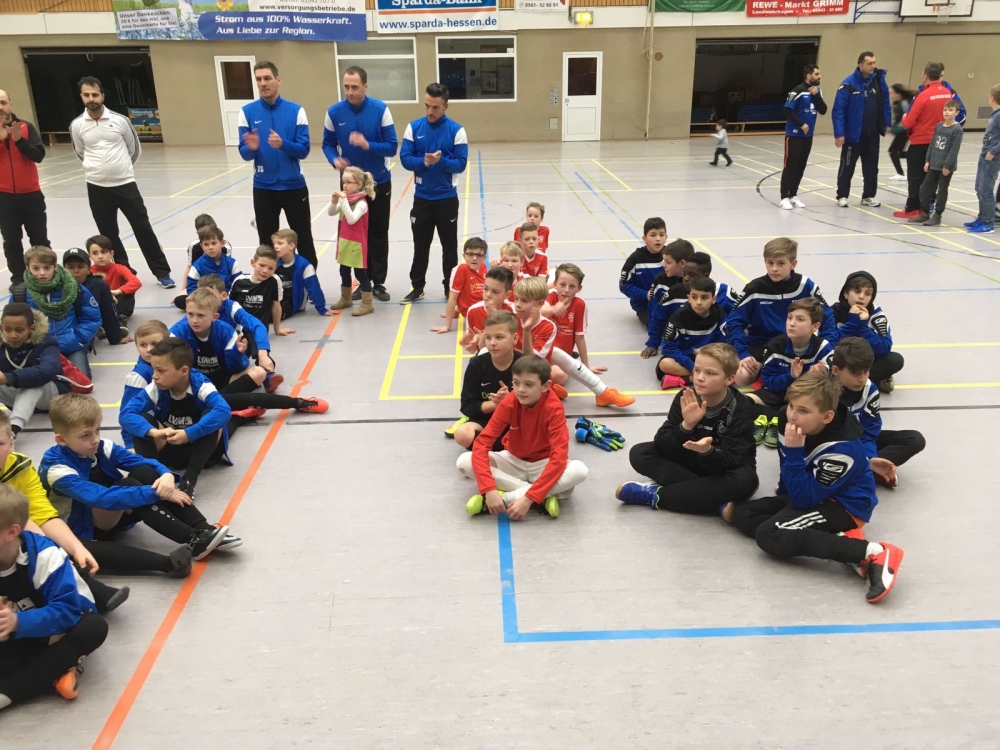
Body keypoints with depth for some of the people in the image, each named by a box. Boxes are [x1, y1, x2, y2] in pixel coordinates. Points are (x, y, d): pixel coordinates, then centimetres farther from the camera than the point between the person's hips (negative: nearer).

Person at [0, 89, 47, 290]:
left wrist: (19, 139, -23)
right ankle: (18, 279, 13)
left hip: (31, 194, 0)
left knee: (39, 239, 9)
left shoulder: (26, 127, -2)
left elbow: (39, 155, -10)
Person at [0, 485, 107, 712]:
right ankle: (55, 671, -22)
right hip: (18, 640, 2)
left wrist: (19, 622, -47)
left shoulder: (44, 556, -28)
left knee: (93, 627, -34)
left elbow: (67, 610, -32)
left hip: (56, 631, -2)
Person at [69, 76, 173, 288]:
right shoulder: (77, 125, 0)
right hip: (97, 188, 2)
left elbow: (135, 149, 10)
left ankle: (162, 272, 7)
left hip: (125, 184, -1)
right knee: (108, 234, 9)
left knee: (143, 229, 0)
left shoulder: (120, 120, -3)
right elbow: (81, 154, 16)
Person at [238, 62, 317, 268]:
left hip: (294, 186, -1)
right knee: (267, 242, 10)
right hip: (263, 188, 1)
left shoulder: (296, 110, -4)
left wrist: (283, 144, -28)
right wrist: (251, 148, -26)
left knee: (304, 239, 9)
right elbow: (244, 154, -3)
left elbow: (303, 150, -9)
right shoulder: (247, 112, -1)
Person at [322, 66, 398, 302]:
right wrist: (335, 160, -19)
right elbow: (328, 144, 2)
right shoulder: (334, 112, -6)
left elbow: (392, 147, -12)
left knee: (378, 235, 5)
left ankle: (379, 283, 16)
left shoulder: (380, 110, -11)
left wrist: (367, 145, -28)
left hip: (379, 183, -1)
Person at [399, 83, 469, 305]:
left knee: (449, 246, 8)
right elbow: (405, 159, -5)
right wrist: (425, 162, -22)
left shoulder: (456, 130, -7)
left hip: (447, 198, -2)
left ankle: (450, 288, 20)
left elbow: (460, 164, -11)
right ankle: (417, 287, 23)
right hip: (421, 197, 2)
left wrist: (440, 161, -27)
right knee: (420, 246, 11)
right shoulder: (414, 127, -1)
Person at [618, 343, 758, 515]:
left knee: (745, 480, -37)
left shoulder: (741, 408, -22)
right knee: (639, 453, -17)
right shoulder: (686, 398, -14)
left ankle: (655, 495, -30)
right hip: (692, 461, 3)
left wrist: (707, 451, -49)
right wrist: (686, 426, -37)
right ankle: (716, 499, -27)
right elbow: (661, 443, -20)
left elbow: (729, 461, -29)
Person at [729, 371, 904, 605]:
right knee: (742, 513, -5)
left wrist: (793, 452, -35)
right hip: (810, 493, 9)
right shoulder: (792, 424, -11)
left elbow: (804, 499, -30)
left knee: (768, 535, -28)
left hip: (843, 505, -9)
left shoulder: (841, 450, -30)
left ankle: (871, 553, -29)